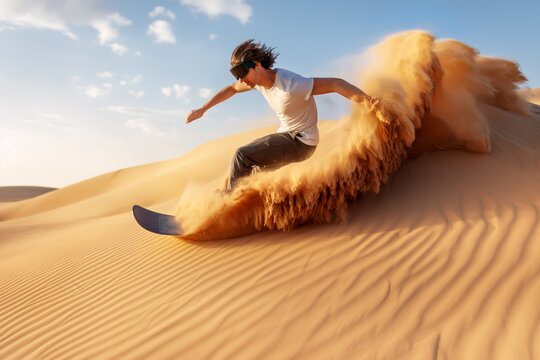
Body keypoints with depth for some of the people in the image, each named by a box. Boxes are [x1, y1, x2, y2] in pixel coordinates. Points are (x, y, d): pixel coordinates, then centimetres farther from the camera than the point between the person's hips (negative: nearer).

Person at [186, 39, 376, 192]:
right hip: (286, 134, 9)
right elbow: (231, 89, 13)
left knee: (242, 156, -16)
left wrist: (370, 102, -31)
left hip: (300, 141, -9)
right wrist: (202, 109, 14)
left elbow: (336, 84, -29)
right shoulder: (258, 78, -4)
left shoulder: (291, 86, -30)